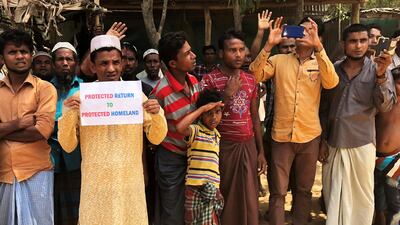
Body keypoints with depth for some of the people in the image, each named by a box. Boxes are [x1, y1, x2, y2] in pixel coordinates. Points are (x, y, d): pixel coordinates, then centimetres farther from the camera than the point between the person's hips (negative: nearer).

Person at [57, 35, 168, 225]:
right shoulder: (80, 98, -3)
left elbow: (156, 138, 3)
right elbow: (68, 146, -1)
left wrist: (156, 115, -16)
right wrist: (68, 115, -17)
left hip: (131, 181, 1)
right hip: (96, 183, -1)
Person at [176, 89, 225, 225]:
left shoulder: (217, 135, 15)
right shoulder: (195, 130, -7)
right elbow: (180, 127, -30)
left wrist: (217, 188, 16)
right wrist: (203, 108, -21)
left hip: (213, 188, 6)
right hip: (196, 187, -6)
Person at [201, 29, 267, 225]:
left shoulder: (250, 80, 9)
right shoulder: (209, 80, -6)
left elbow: (255, 117, 13)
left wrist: (261, 151, 12)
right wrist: (227, 94, -17)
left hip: (248, 146, 4)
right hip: (223, 146, -4)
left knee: (249, 198, 9)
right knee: (222, 196, 3)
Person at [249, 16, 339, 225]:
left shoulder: (320, 63, 4)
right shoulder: (279, 60, 2)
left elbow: (331, 83, -17)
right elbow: (254, 76, -11)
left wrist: (318, 46, -26)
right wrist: (269, 45, -20)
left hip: (310, 137, 2)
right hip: (281, 135, -1)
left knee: (304, 189, 17)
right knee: (278, 192, 4)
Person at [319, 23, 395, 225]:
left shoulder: (378, 70, -3)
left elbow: (385, 106, -14)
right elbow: (324, 108, 9)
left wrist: (381, 75, -27)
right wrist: (322, 140, 7)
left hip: (361, 144, -2)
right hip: (333, 143, 2)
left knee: (362, 196, 10)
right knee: (334, 195, 13)